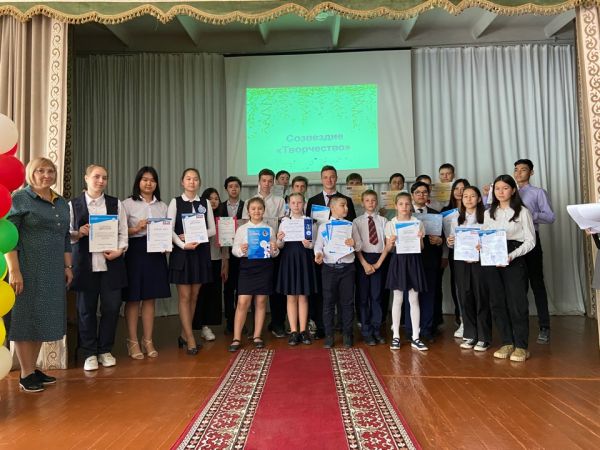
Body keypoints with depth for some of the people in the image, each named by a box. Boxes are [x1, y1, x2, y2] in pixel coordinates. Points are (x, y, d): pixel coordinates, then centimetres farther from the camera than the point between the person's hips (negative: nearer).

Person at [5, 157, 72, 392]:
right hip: (28, 269, -6)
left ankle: (34, 368, 23)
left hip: (53, 272, 6)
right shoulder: (20, 199, -5)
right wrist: (14, 270, -17)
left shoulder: (61, 203, 13)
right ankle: (26, 374, 12)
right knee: (26, 317, 2)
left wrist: (68, 266, 12)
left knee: (43, 318, 11)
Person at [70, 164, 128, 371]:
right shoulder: (73, 204, 5)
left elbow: (123, 232, 6)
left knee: (111, 308, 3)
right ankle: (89, 353, 19)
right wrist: (79, 233, -13)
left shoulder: (116, 203, 8)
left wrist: (119, 250, -10)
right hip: (84, 264, -1)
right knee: (86, 309, 5)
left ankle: (105, 350, 21)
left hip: (111, 263, 1)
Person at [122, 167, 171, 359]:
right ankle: (133, 342, 14)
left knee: (150, 298, 9)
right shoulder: (128, 204, 0)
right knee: (133, 298, 3)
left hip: (156, 252, 4)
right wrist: (135, 229, -20)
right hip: (135, 251, -4)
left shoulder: (162, 206, 12)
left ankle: (148, 341, 18)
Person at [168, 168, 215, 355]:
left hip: (201, 251, 3)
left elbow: (212, 229, 5)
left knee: (194, 296, 8)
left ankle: (184, 335, 21)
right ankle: (190, 340, 4)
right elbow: (169, 229, -7)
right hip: (181, 251, -3)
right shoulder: (175, 202, 1)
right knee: (184, 296, -3)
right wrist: (183, 245, -20)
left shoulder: (205, 203, 8)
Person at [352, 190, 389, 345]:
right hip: (363, 259, -1)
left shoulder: (383, 221, 5)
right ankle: (366, 331, 13)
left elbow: (388, 243, 1)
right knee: (363, 296, 4)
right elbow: (356, 245, -3)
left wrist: (378, 263, -6)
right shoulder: (357, 221, 3)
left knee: (377, 296, 6)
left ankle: (376, 330, 16)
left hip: (379, 259, 1)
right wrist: (365, 264, -11)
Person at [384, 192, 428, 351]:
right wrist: (391, 242, -17)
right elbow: (388, 249, 3)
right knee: (397, 299, 4)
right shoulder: (391, 224, 2)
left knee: (414, 299, 4)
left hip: (413, 260, 1)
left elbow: (421, 247, 3)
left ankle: (415, 337, 13)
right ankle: (396, 336, 15)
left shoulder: (417, 223, 3)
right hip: (398, 260, 0)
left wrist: (420, 239, -16)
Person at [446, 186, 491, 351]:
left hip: (479, 261, -3)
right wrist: (449, 242, -6)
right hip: (461, 261, 4)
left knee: (481, 298, 0)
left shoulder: (485, 216, 0)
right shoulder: (456, 218, 12)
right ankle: (470, 335, 18)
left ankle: (483, 338, 10)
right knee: (465, 297, 6)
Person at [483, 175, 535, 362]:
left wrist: (512, 256, -17)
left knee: (517, 302, -5)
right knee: (497, 302, 5)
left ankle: (521, 346, 6)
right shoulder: (488, 213, 14)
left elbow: (530, 241, -3)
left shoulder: (522, 212, 1)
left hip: (514, 260, -4)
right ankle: (507, 343, 16)